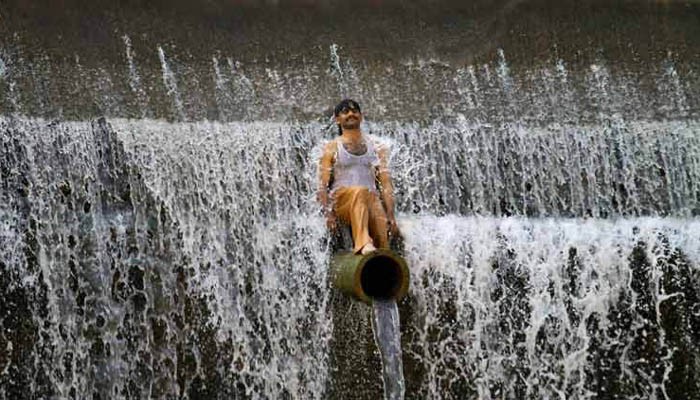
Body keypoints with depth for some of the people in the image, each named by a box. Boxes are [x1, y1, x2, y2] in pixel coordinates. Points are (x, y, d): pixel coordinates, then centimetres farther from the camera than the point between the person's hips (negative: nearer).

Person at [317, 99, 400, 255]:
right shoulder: (332, 148, 14)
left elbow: (386, 184, 13)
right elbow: (323, 186, 6)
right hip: (342, 200, -3)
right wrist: (328, 214, -11)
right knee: (359, 191, -39)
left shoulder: (376, 148, 20)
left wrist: (391, 217, 0)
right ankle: (363, 244, -59)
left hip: (371, 200, 3)